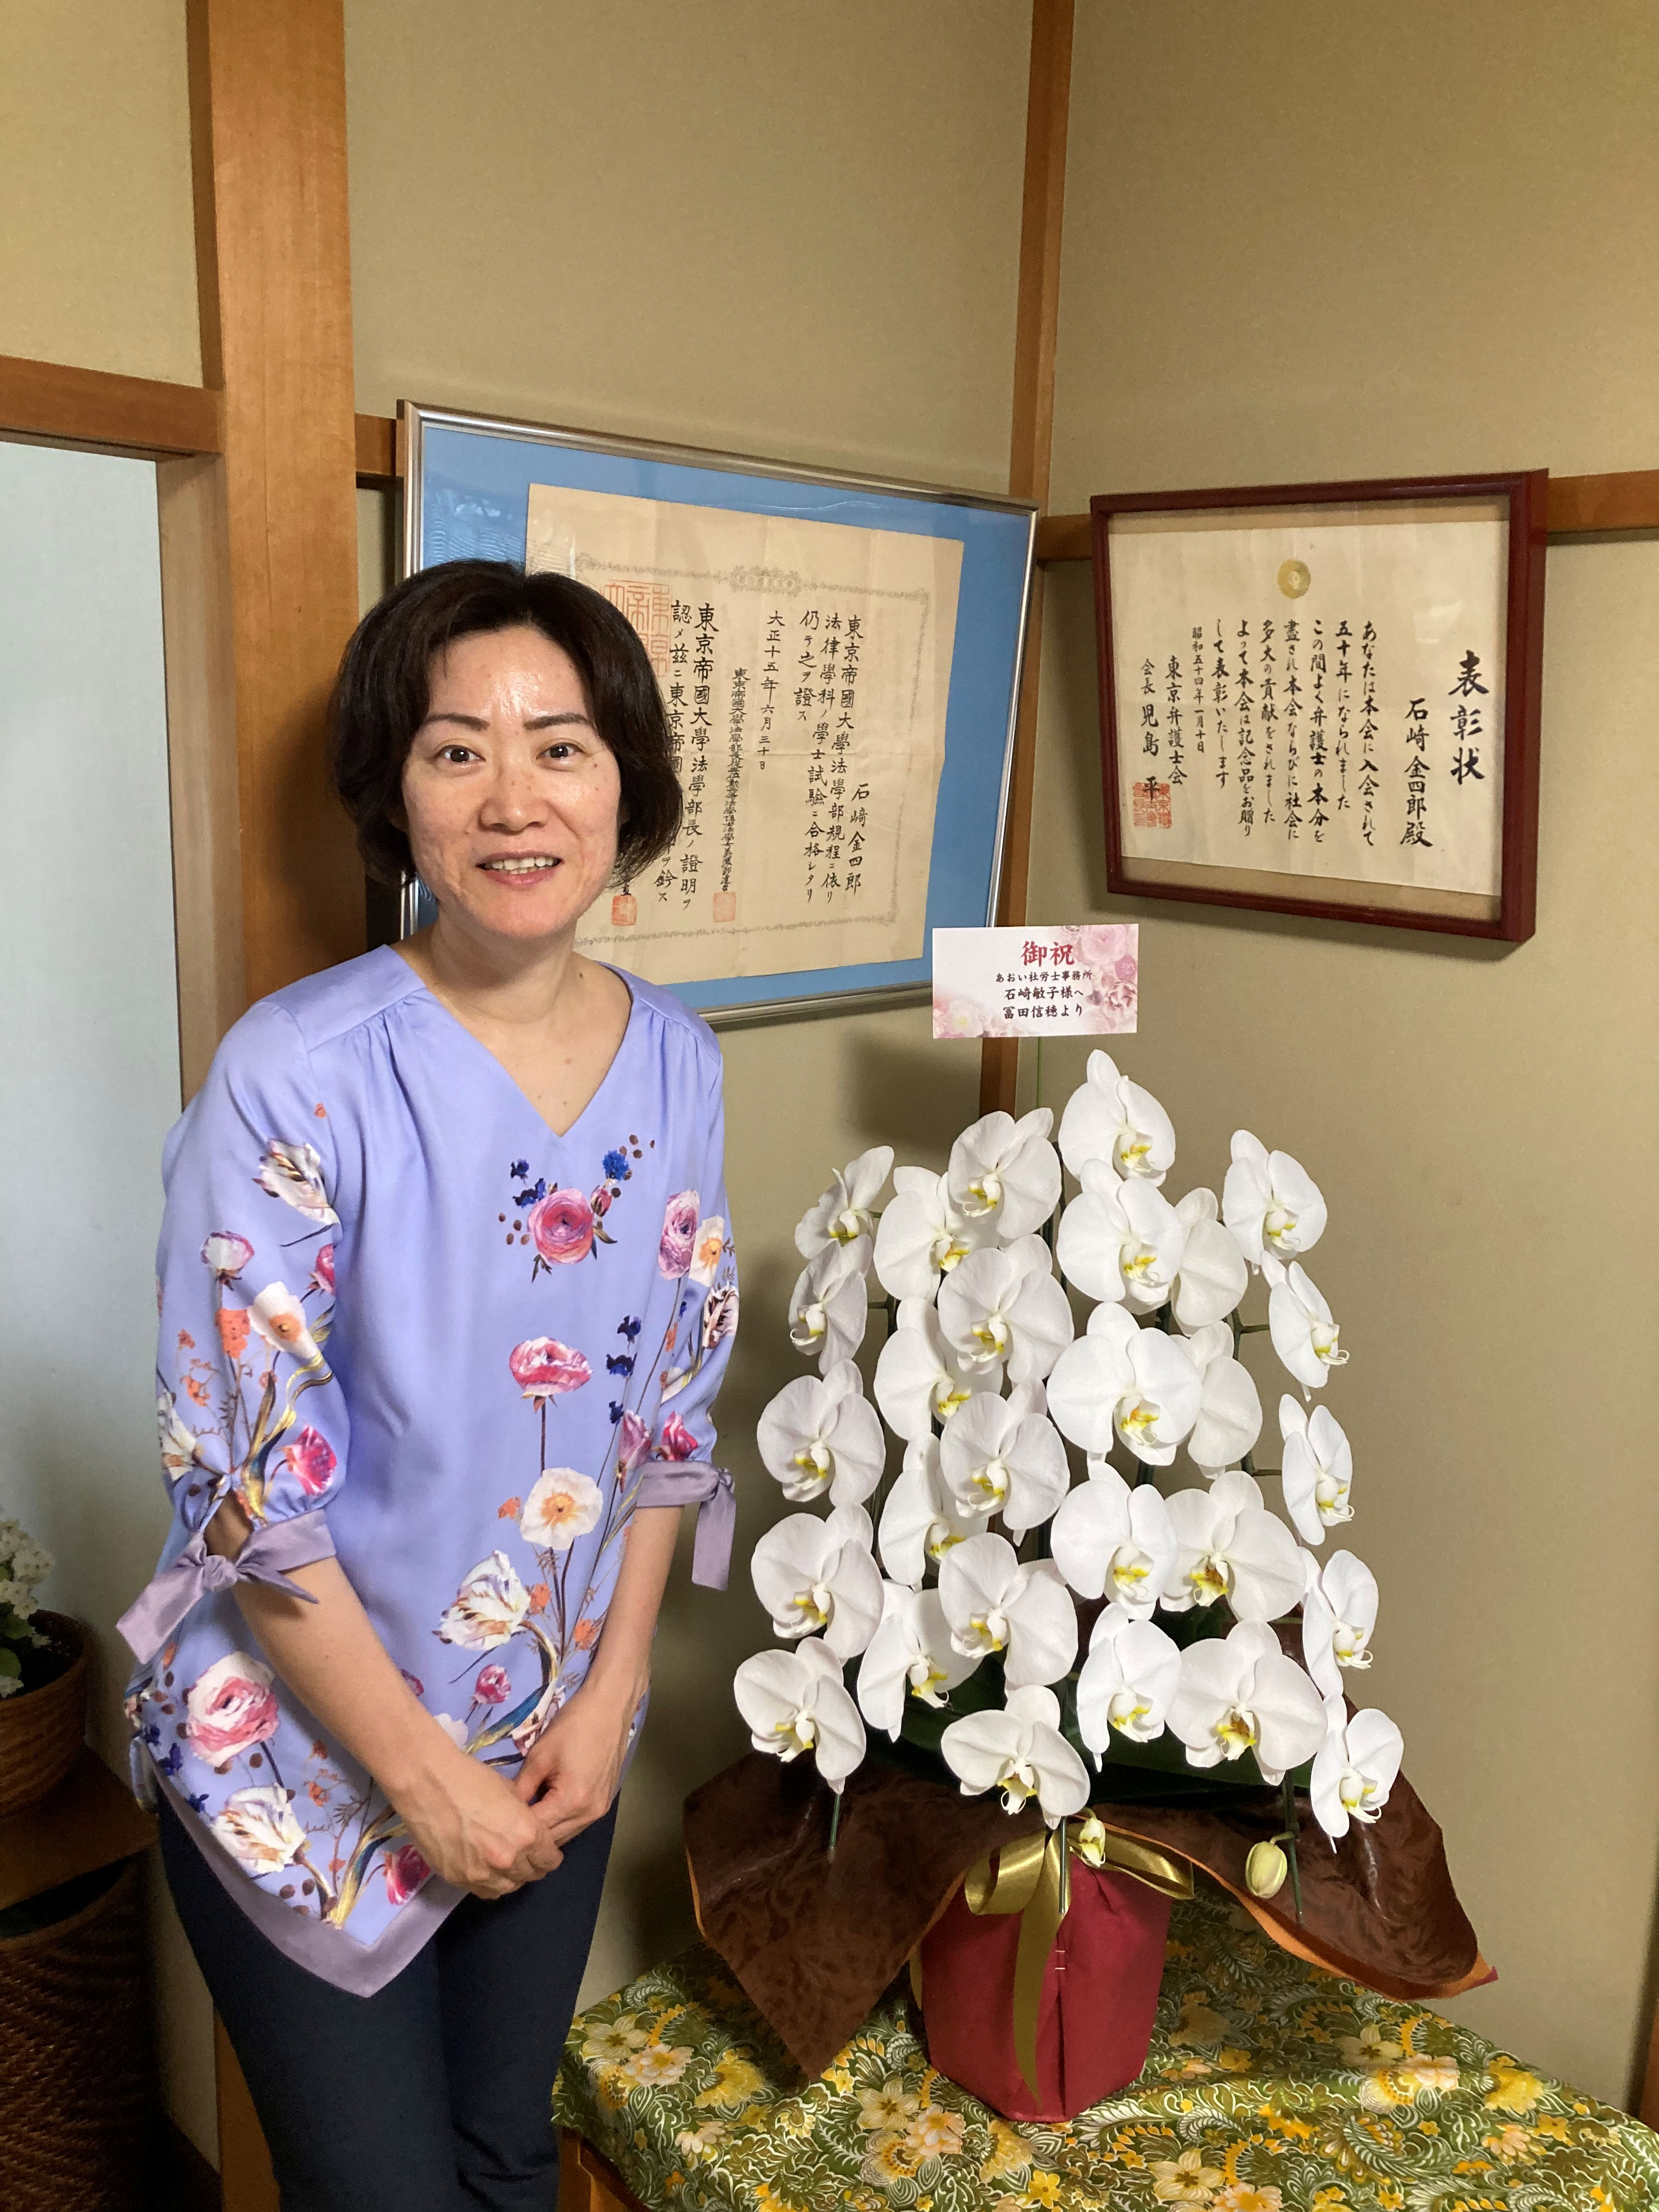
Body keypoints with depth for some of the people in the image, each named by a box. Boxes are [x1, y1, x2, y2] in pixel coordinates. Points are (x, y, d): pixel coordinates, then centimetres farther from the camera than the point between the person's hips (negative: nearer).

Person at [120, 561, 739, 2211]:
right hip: (303, 1750, -4)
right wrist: (421, 1774, -13)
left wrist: (612, 1695, -3)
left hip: (557, 1753, 5)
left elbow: (670, 1409, 2)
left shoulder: (675, 1064, -7)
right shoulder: (297, 1074, -23)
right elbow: (250, 1484, -19)